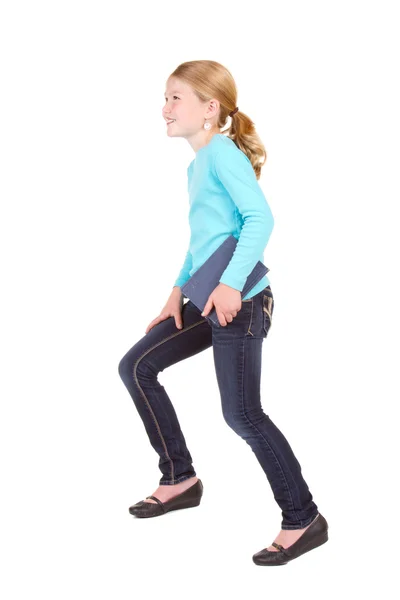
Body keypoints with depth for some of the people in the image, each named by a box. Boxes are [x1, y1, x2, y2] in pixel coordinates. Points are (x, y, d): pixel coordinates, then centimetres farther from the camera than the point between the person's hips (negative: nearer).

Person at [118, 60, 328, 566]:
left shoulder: (222, 152, -12)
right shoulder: (197, 165, 16)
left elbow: (260, 218, -23)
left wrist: (232, 283, -30)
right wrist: (179, 292, 15)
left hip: (241, 302, -10)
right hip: (207, 301, 10)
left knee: (242, 414, -9)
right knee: (136, 367, 10)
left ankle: (303, 519, 5)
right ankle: (180, 478, 20)